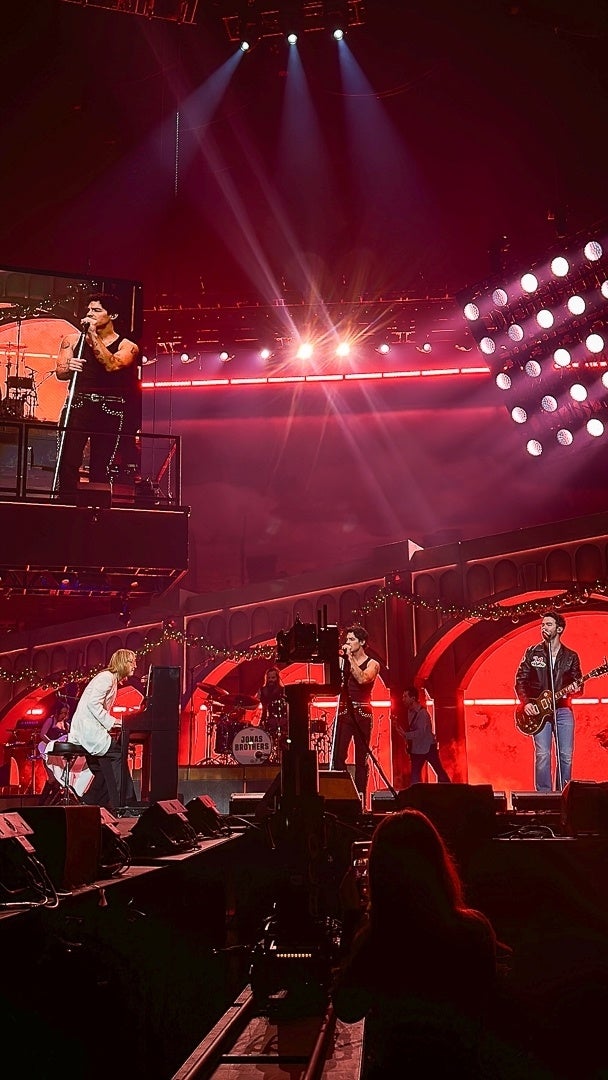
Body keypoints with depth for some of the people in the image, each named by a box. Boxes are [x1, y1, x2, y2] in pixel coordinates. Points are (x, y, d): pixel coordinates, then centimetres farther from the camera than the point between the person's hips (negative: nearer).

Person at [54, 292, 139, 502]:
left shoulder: (127, 347, 6)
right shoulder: (72, 340, 13)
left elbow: (111, 365, -14)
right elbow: (60, 372, 5)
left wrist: (93, 335, -10)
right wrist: (69, 368, -18)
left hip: (109, 411, -1)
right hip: (77, 406, 1)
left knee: (100, 467, -1)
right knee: (68, 462, -10)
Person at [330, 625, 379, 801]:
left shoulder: (372, 664, 3)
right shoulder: (344, 661, 12)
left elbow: (362, 679, -18)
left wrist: (350, 657, -12)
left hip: (362, 713, -2)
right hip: (344, 711, 2)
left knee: (361, 758, 1)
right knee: (338, 755, -9)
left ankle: (360, 795, 4)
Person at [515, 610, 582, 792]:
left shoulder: (571, 656, 9)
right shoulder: (532, 653, 5)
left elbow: (577, 683, 10)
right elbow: (520, 680, 5)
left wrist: (576, 689, -14)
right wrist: (526, 703, -8)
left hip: (563, 710, 2)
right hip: (538, 710, -2)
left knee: (566, 756, -1)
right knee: (542, 755, -10)